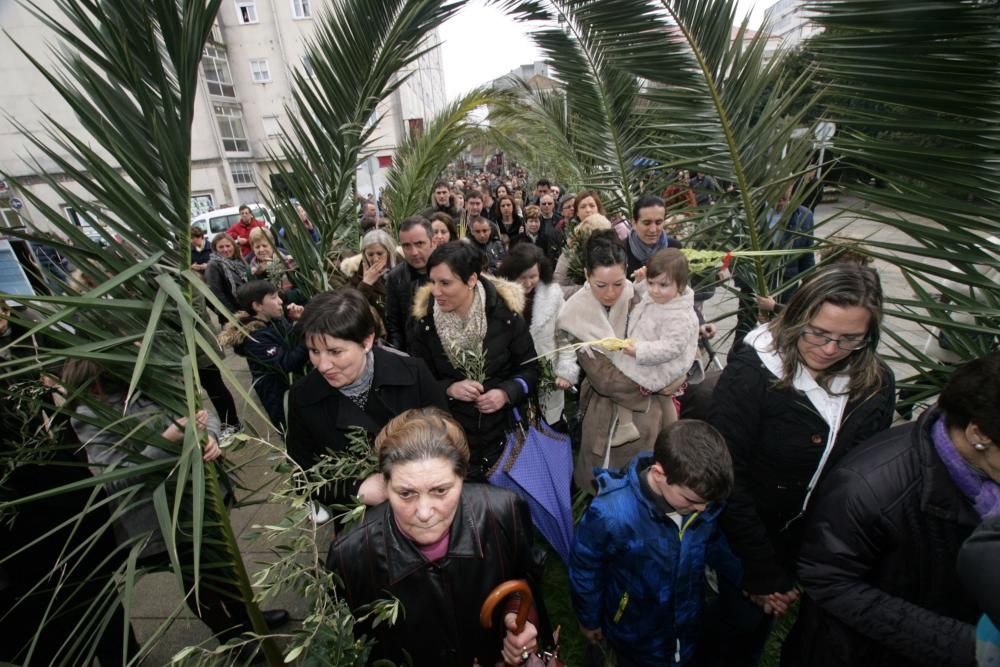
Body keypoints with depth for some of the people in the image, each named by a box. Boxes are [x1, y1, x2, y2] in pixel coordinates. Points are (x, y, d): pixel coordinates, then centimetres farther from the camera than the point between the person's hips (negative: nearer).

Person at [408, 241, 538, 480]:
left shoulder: (505, 313, -13)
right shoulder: (423, 320, -9)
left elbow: (529, 368, -3)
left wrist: (507, 393, -21)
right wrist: (449, 388, -19)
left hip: (503, 431, 0)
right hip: (449, 435, 1)